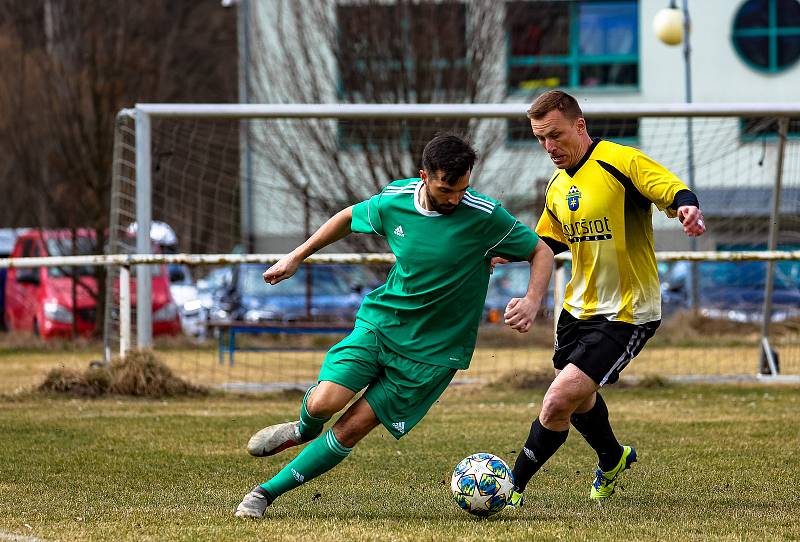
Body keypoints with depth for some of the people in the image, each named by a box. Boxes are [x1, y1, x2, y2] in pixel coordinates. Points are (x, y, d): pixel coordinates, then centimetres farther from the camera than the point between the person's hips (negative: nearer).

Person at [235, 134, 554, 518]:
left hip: (433, 349, -3)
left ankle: (269, 491, 6)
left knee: (351, 429, -8)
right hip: (380, 322, 3)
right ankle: (304, 431, 21)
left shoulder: (486, 217, -17)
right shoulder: (393, 202, -7)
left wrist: (532, 301, -24)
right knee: (324, 402, -17)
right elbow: (349, 217, 15)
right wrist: (296, 257, 17)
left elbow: (541, 252, -6)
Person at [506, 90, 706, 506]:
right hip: (578, 309, 9)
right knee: (579, 401, 24)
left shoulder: (621, 162, -16)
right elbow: (549, 241, 23)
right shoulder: (558, 187, 9)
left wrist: (688, 208, -46)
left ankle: (513, 487, -4)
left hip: (626, 315, -8)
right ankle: (613, 460, 54)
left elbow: (677, 193, -23)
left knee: (557, 402, -17)